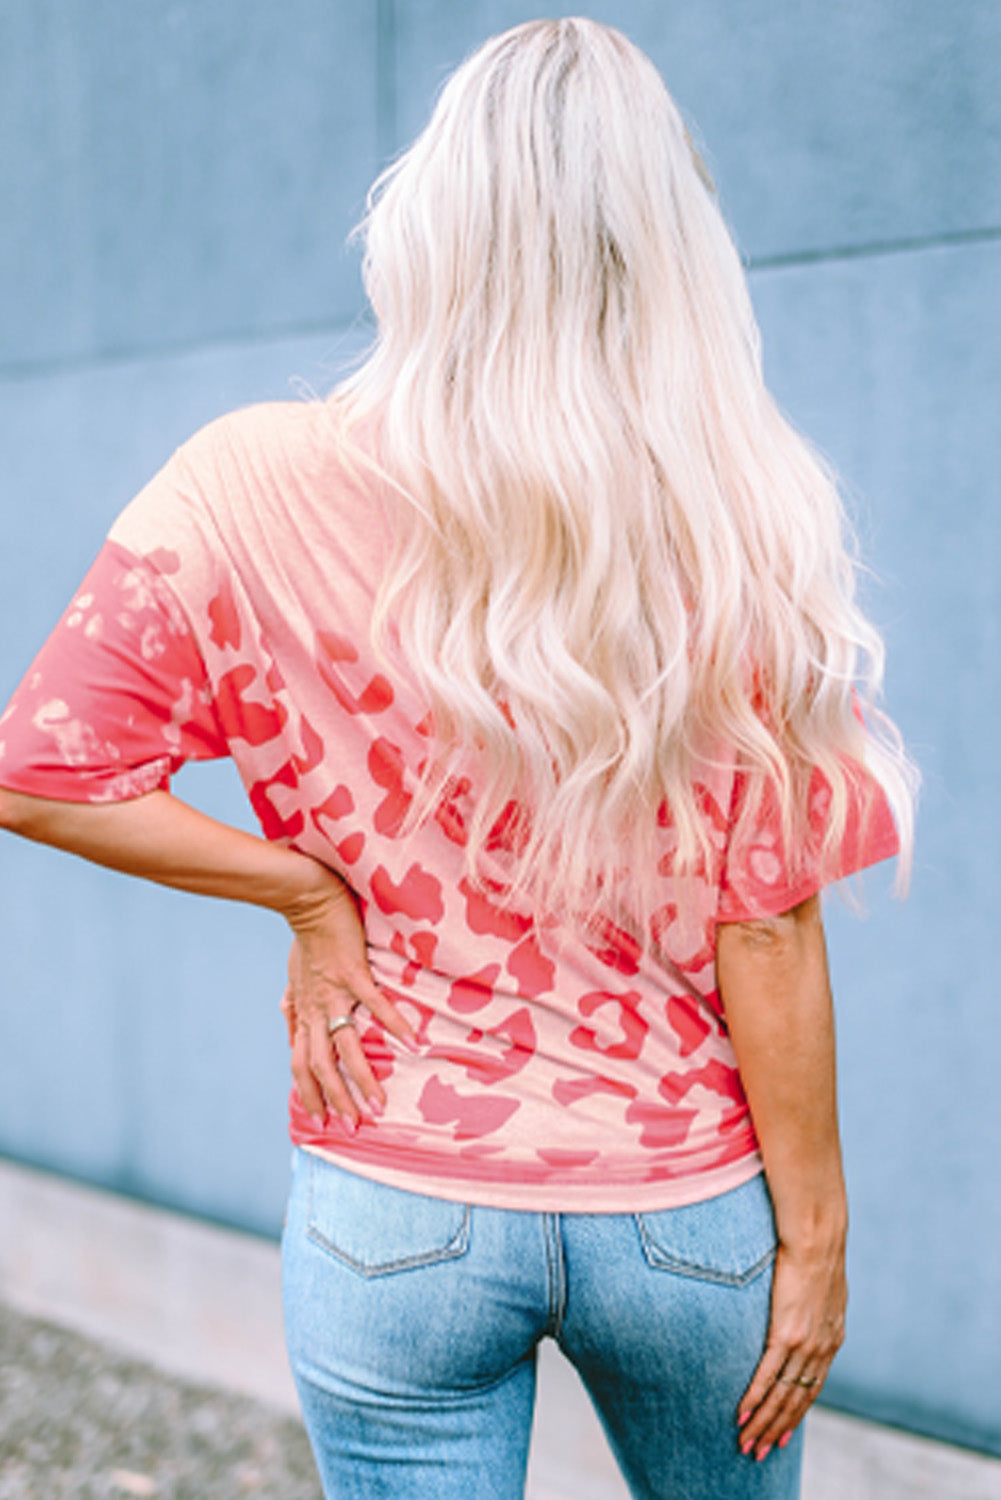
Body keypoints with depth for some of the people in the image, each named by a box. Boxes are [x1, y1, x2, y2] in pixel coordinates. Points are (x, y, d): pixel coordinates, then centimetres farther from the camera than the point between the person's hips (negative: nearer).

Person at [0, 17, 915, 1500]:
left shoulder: (264, 490, -11)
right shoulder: (738, 533, -12)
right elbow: (767, 935, -10)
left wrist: (312, 893, -2)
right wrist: (817, 1231, 1)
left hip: (395, 1220, 0)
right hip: (684, 1213, 1)